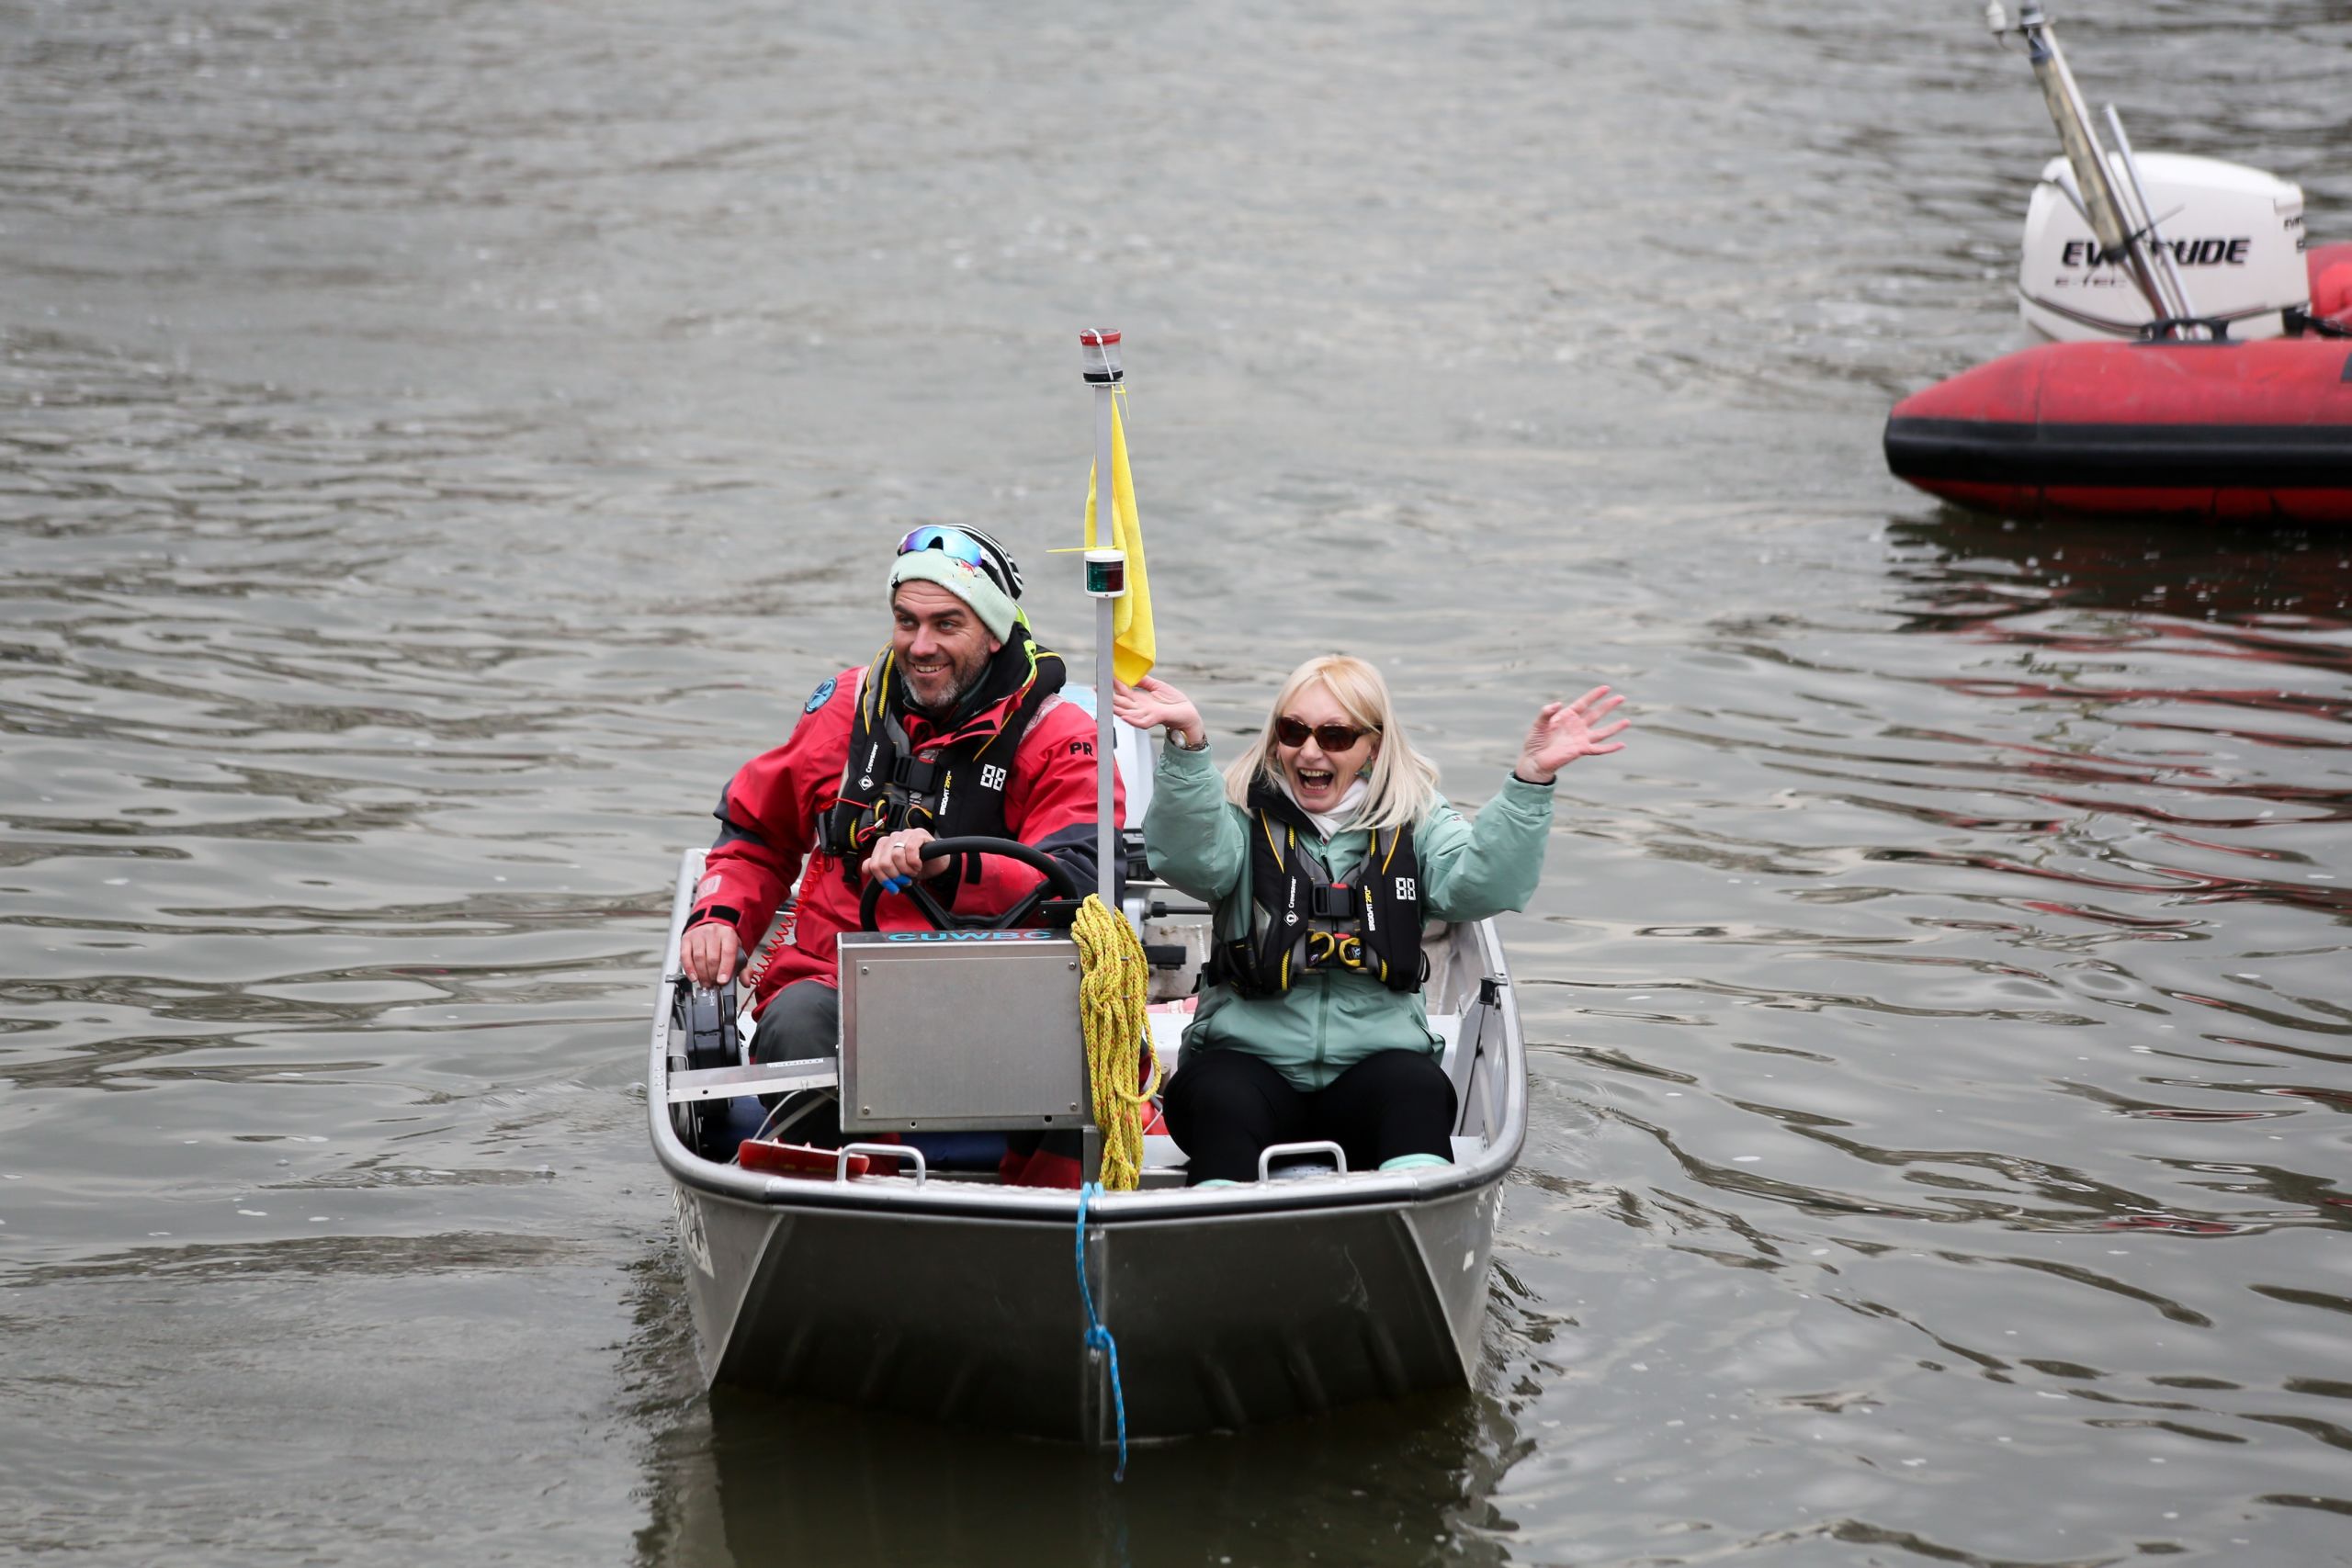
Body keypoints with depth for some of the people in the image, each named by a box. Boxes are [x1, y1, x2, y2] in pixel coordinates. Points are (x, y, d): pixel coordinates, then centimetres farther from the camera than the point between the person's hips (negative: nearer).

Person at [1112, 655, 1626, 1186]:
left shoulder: (1415, 823, 11)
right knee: (1222, 1099, -33)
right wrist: (1187, 744, -30)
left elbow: (1482, 884, -8)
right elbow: (1189, 859, -15)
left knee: (1419, 1088, -32)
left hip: (1374, 1063, 1)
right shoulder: (1246, 816, 8)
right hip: (1248, 1057, -1)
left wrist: (1531, 780, -22)